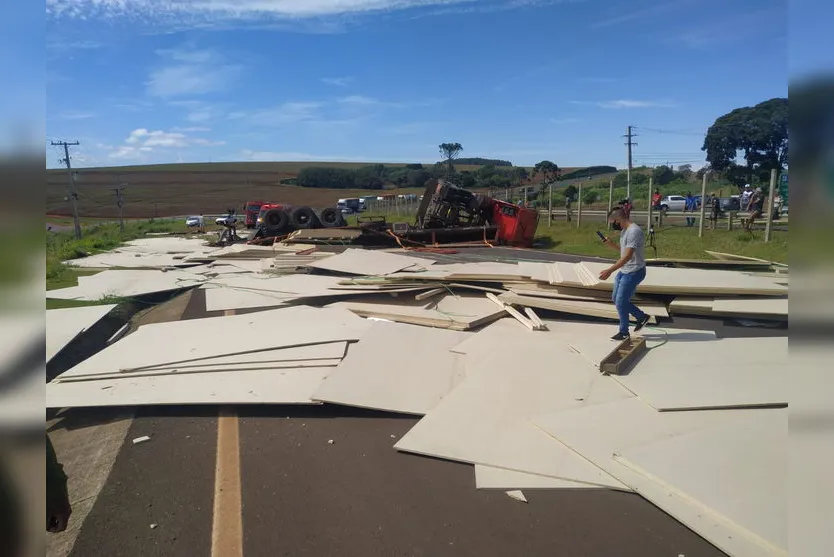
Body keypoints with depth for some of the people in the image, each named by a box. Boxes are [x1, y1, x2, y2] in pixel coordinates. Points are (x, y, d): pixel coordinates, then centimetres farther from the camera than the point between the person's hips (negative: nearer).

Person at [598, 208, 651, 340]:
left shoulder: (634, 231, -23)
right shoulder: (624, 231, 9)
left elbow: (627, 256, -29)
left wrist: (610, 270, -34)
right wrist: (611, 244, 6)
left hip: (634, 272, -10)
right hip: (624, 271, 10)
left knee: (620, 302, -3)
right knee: (616, 298, 16)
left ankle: (624, 332, 13)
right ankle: (641, 317, 31)